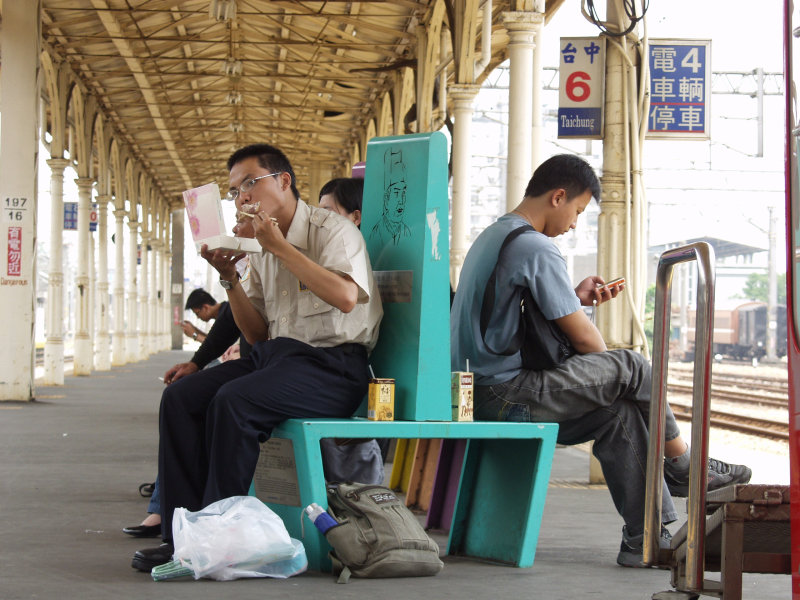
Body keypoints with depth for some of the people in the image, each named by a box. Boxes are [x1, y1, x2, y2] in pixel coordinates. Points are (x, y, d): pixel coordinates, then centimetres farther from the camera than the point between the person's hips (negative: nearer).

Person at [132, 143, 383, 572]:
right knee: (180, 397, -10)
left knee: (233, 401, -30)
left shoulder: (332, 230, -5)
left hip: (331, 364, -8)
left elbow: (346, 296, -26)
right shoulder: (261, 248, 17)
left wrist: (281, 247, -18)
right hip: (274, 356, 8)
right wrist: (229, 278, 3)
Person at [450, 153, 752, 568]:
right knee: (632, 369, -4)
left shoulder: (491, 236, 18)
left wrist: (575, 297, 20)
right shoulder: (536, 248, -15)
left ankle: (647, 536, 5)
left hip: (477, 391, 10)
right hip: (508, 396, -10)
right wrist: (613, 371, 8)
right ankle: (684, 468, 15)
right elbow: (583, 338, -11)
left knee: (619, 413, 8)